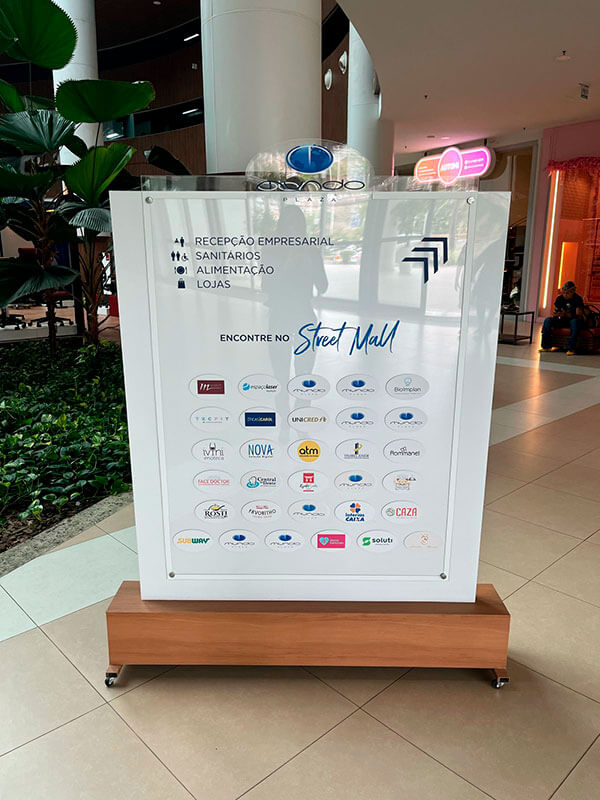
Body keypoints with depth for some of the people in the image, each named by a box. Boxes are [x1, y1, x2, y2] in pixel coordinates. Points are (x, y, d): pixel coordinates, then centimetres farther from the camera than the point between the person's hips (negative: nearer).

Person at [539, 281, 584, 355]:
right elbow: (555, 313, 5)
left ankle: (571, 348, -39)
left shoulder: (578, 299, -13)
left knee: (575, 321, -40)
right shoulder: (559, 298, 0)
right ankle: (546, 346, -21)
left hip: (574, 319, -4)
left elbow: (579, 315, -22)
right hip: (562, 321, 4)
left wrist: (567, 314, -38)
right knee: (548, 320, -20)